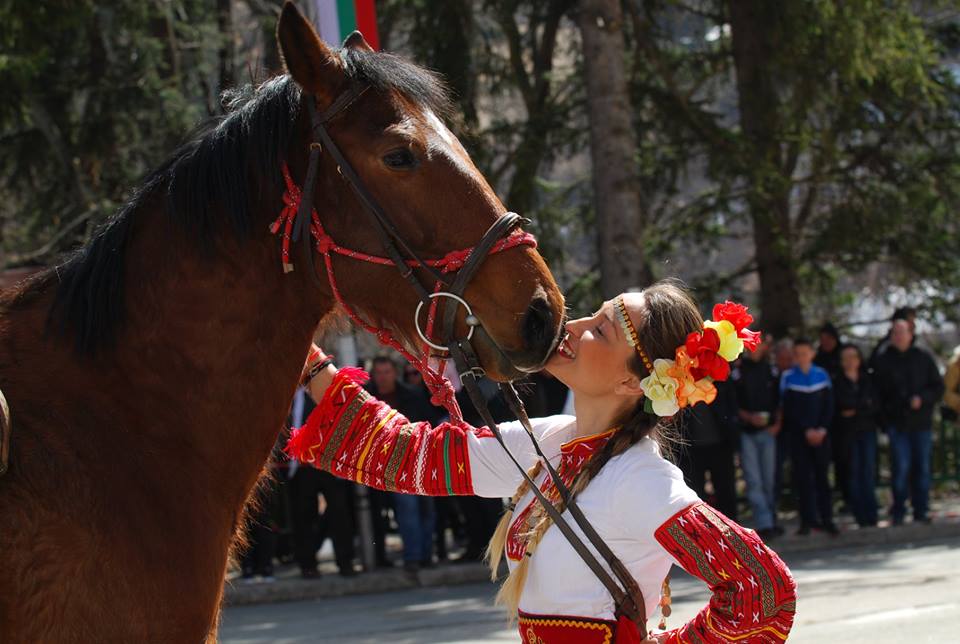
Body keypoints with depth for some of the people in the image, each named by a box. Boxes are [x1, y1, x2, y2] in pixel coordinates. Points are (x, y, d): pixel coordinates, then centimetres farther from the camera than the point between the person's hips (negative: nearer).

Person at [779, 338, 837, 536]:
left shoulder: (822, 375, 6)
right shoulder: (787, 377, 0)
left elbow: (828, 405, 5)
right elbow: (789, 408, -3)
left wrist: (822, 429, -8)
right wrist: (807, 430, -9)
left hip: (820, 433, 1)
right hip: (798, 435, -1)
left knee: (822, 475, 0)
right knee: (802, 476, -3)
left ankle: (826, 518, 2)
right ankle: (808, 519, 0)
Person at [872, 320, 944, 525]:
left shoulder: (923, 358, 7)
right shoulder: (882, 361, 4)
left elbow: (938, 387, 6)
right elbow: (877, 393, 6)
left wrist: (922, 399, -11)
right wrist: (885, 413, -6)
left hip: (921, 423, 2)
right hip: (897, 423, -2)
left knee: (922, 467, 4)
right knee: (901, 466, -9)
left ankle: (921, 511, 11)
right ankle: (898, 512, 0)